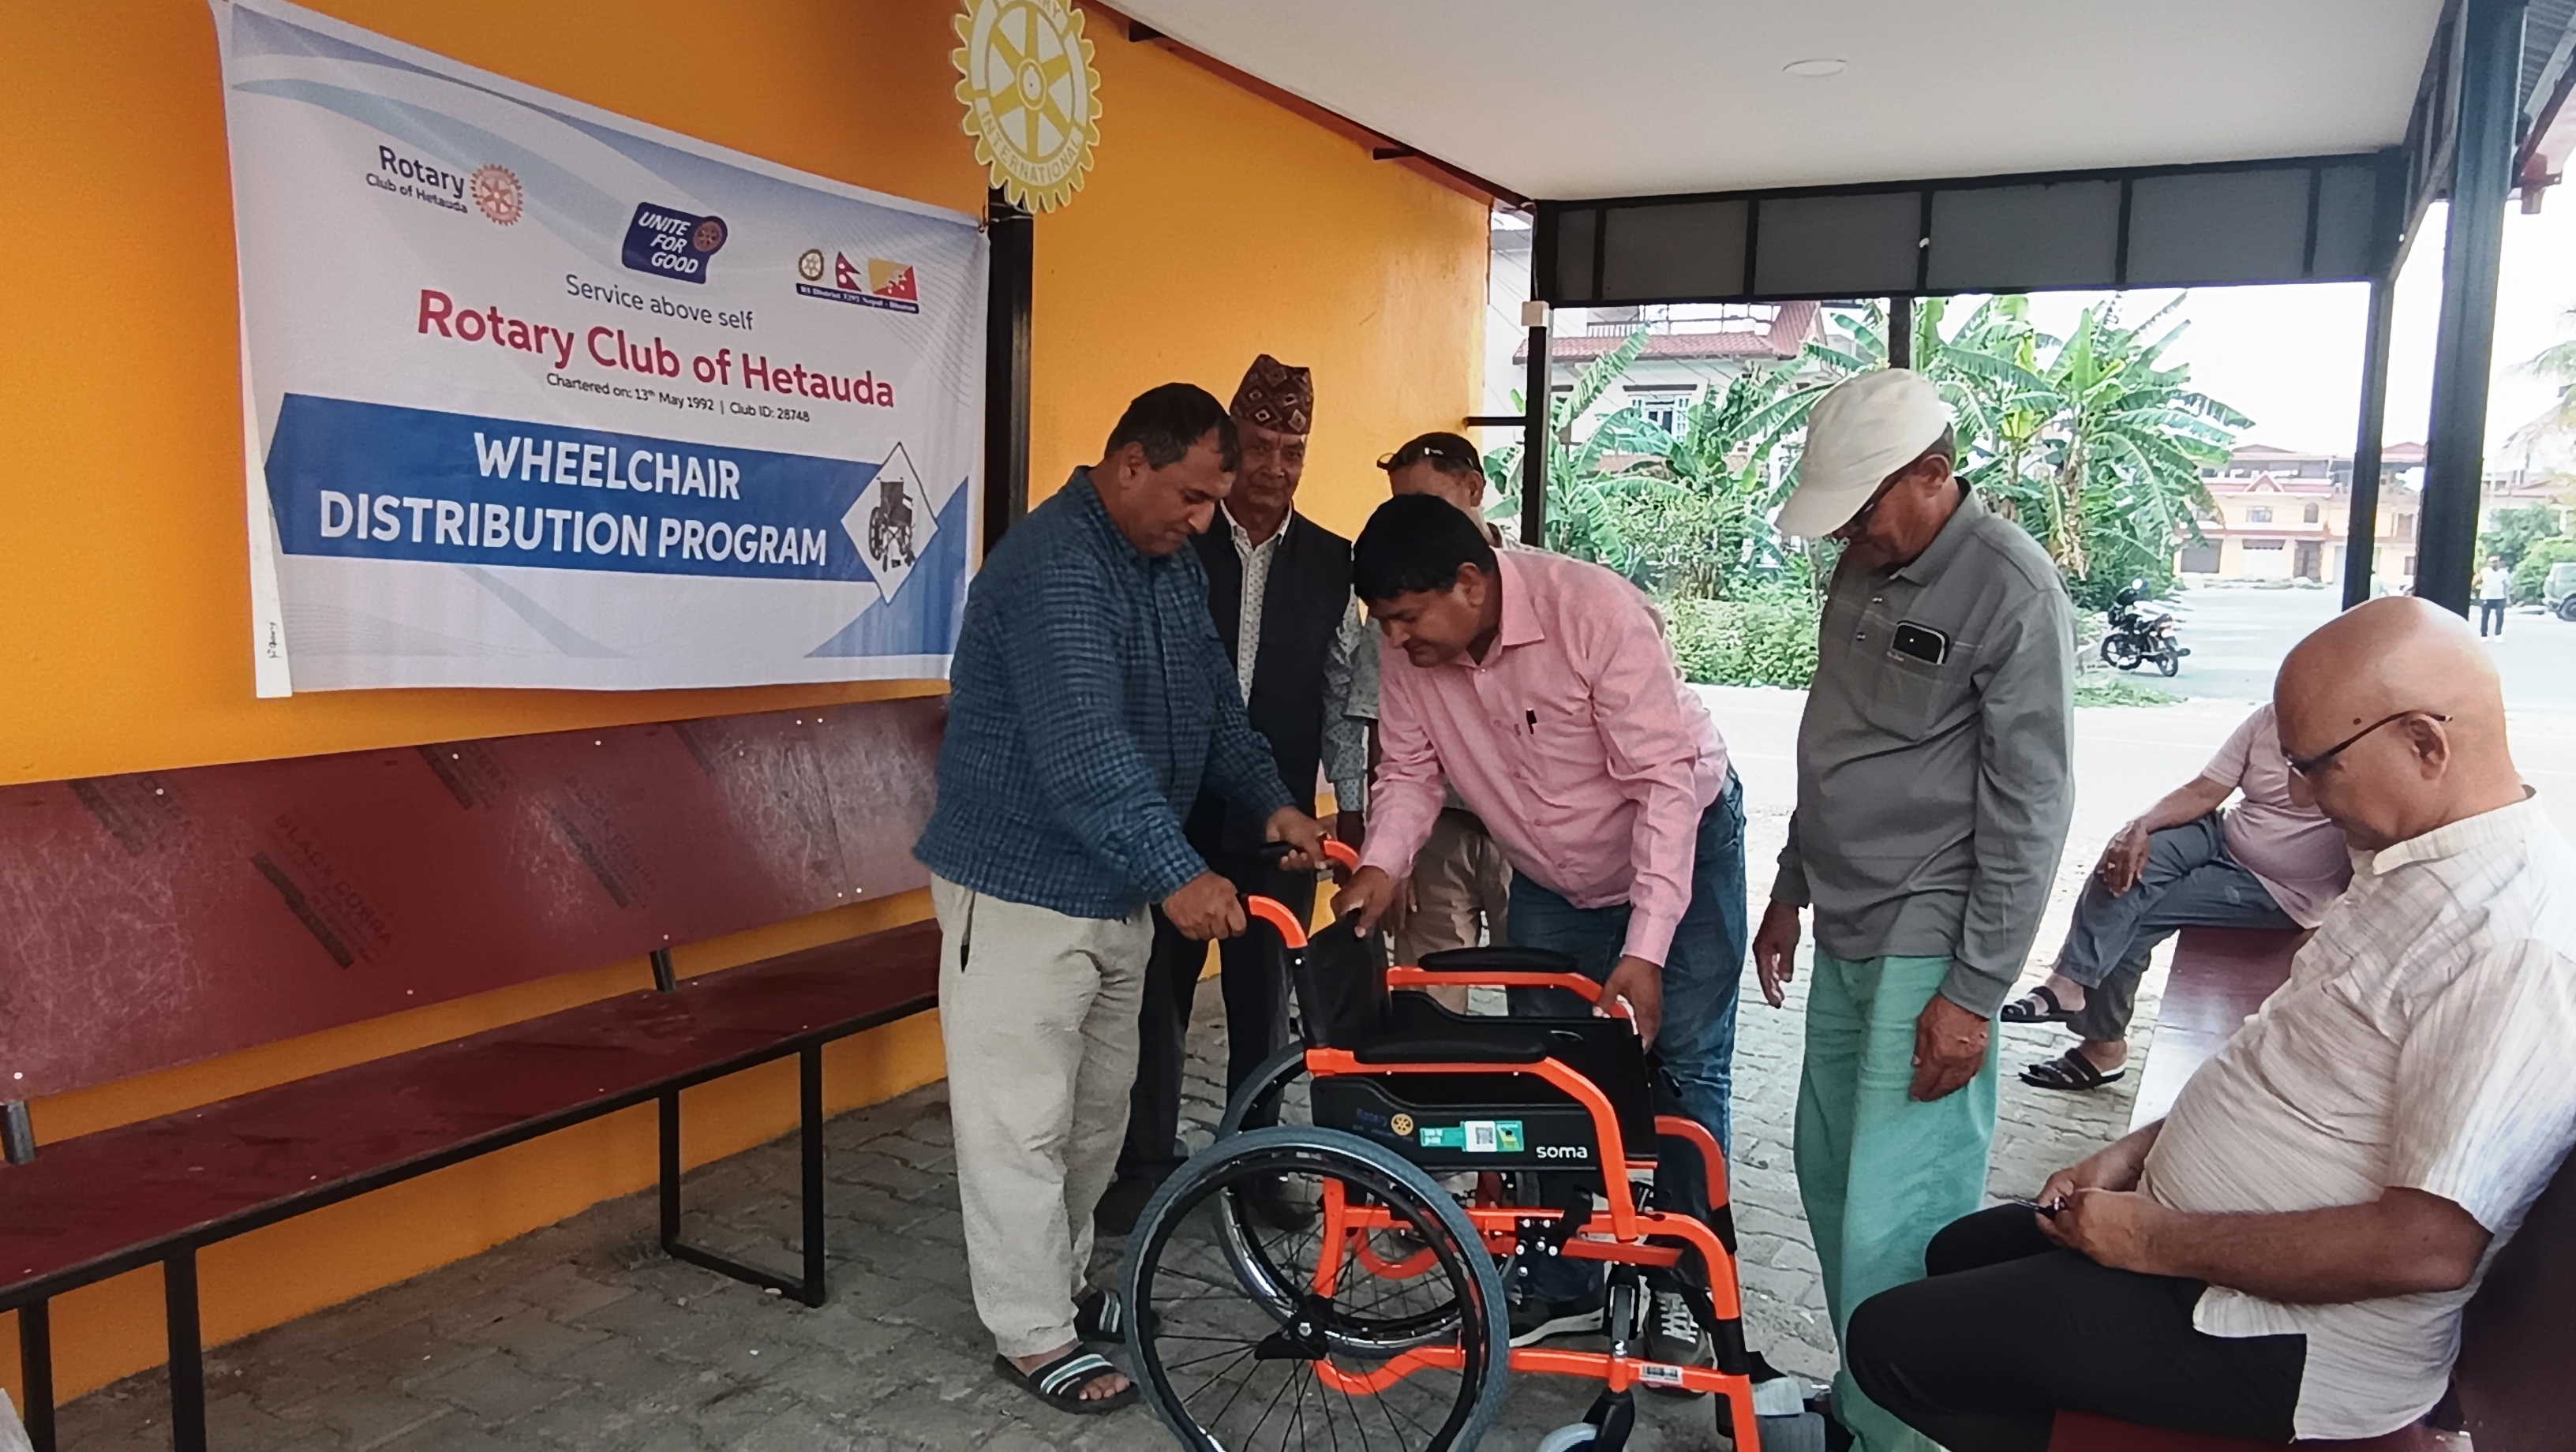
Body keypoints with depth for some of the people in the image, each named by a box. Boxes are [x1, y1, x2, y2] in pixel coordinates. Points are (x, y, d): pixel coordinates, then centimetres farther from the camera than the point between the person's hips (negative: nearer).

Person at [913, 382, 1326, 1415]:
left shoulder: (1174, 563, 8)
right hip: (1021, 887, -9)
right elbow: (1085, 748, -32)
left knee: (1098, 1111, 18)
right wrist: (1176, 872, -35)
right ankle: (1034, 1337, 14)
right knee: (1025, 1122, 1)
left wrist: (1270, 800, 1)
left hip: (1115, 886, 9)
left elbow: (1214, 700, 15)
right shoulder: (1052, 567, -23)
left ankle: (1065, 1283, 34)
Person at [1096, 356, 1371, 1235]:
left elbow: (1340, 696, 7)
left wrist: (1352, 806, 4)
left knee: (1264, 995, 11)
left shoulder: (1330, 562, 4)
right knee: (1160, 989, 8)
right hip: (1174, 808, -2)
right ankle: (1147, 1163, 23)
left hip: (1278, 818, 2)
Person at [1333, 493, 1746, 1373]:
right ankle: (1560, 1285, 22)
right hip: (1553, 878, 5)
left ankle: (1684, 1287, 14)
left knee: (1684, 1068, -3)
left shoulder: (1595, 612, -34)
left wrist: (1645, 948, -35)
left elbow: (1664, 781, -32)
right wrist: (1380, 866, -27)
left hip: (1683, 845, -5)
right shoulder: (1410, 650, -18)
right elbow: (1409, 769, -7)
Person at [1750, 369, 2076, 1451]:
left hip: (1925, 945, -8)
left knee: (1891, 1223, -8)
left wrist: (1974, 994, -15)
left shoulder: (2012, 592, -14)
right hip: (1844, 933, 8)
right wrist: (1792, 890, 22)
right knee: (1827, 1170, 15)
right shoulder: (1864, 568, 10)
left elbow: (2029, 811, -15)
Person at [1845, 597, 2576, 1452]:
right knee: (1961, 1253, 24)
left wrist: (2157, 1242, -21)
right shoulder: (2411, 863, 6)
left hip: (2285, 1335, -10)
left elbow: (2429, 1245, -30)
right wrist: (2139, 1152, 6)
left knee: (1889, 1341, -9)